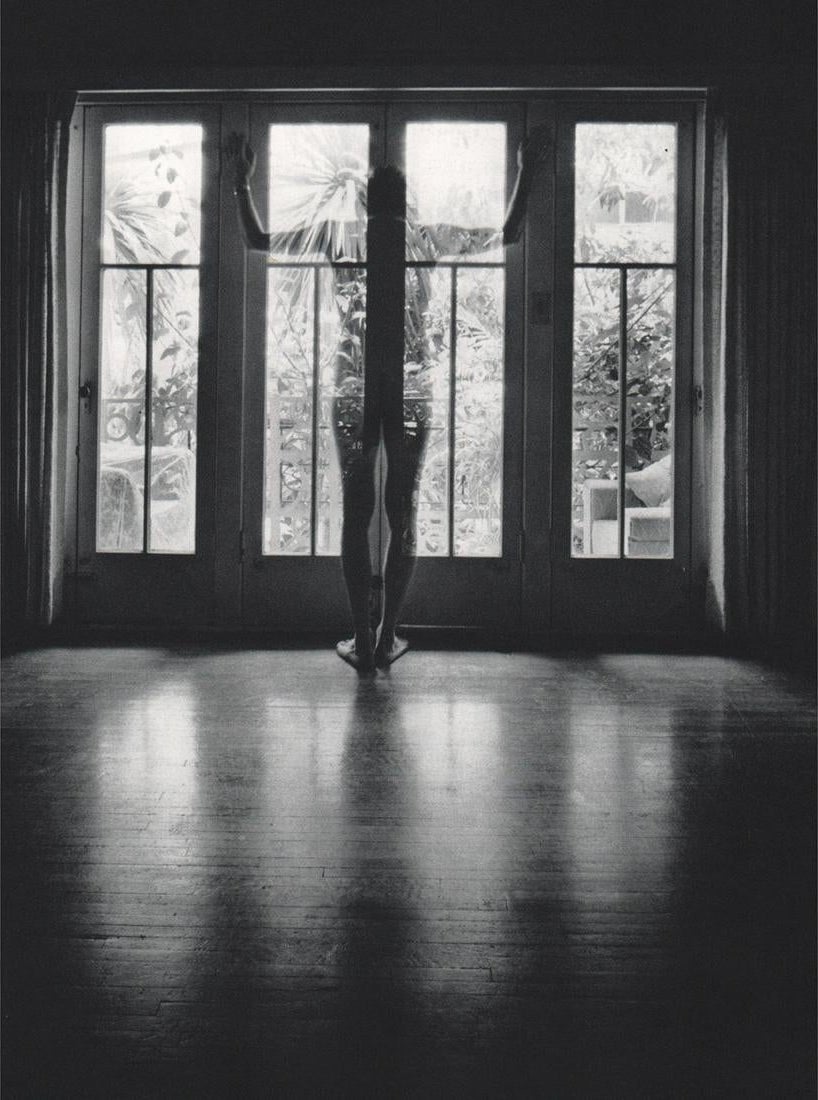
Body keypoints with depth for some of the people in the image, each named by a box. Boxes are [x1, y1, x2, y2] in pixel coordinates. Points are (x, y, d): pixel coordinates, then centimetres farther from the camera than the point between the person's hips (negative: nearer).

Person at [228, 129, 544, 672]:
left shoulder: (337, 235, 2)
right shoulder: (428, 239, 3)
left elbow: (258, 240, 11)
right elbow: (508, 235, 13)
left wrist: (242, 180, 20)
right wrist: (527, 174, 21)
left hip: (354, 389, 0)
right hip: (411, 390, 0)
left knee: (356, 510, 5)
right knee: (403, 512, 6)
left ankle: (362, 638, 5)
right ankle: (387, 637, 8)